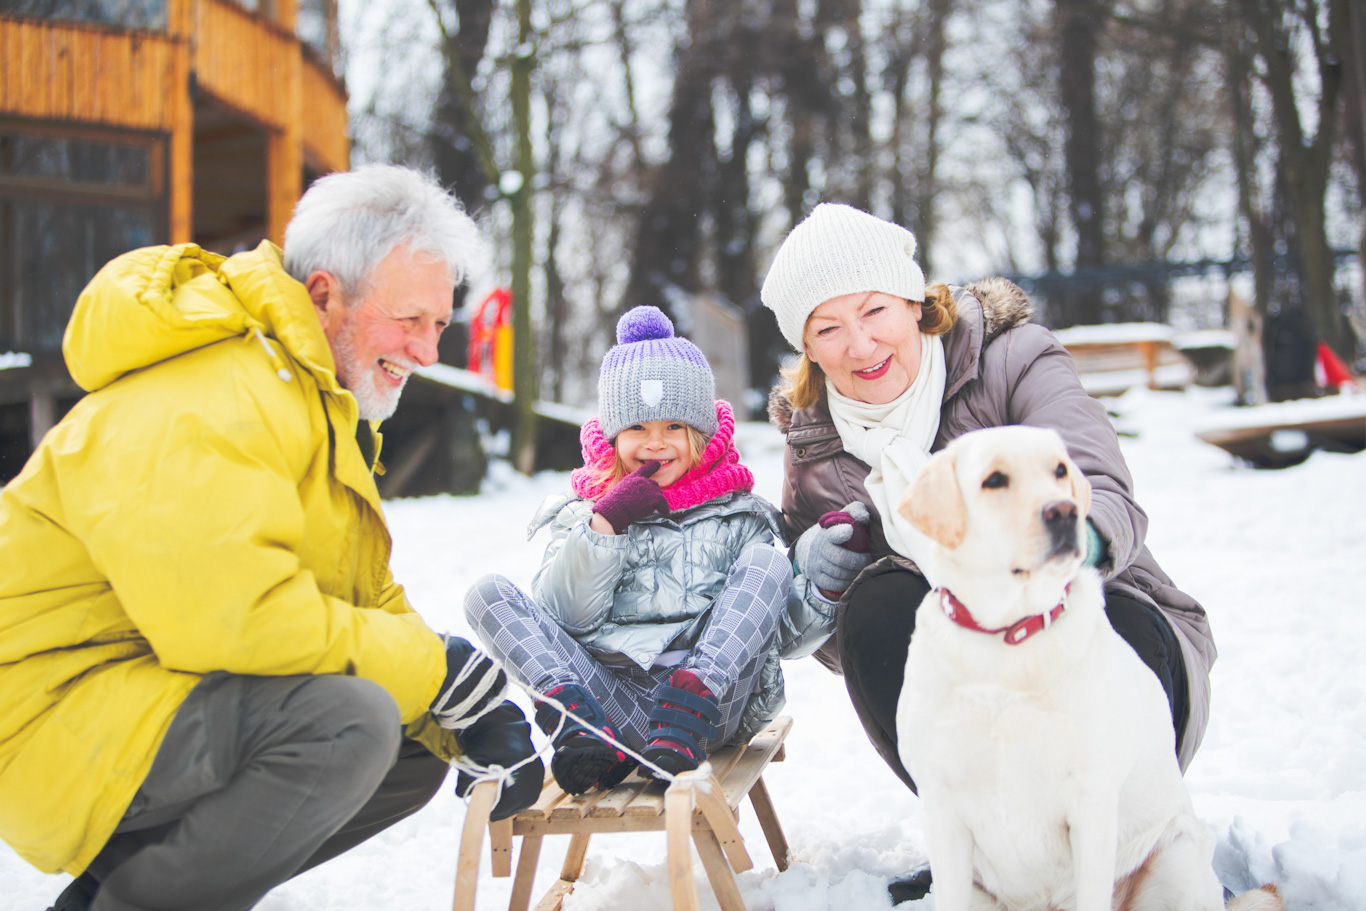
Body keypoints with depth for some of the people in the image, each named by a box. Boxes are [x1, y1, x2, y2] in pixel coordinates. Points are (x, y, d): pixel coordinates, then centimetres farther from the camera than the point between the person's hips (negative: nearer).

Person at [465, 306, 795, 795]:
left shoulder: (738, 515, 17)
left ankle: (685, 721, -34)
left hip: (714, 696, 0)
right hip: (606, 695, 1)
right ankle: (580, 725, -35)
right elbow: (562, 616, 4)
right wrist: (603, 526, -5)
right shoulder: (584, 512, 19)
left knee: (767, 557, -16)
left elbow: (782, 628, 8)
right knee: (488, 593, -10)